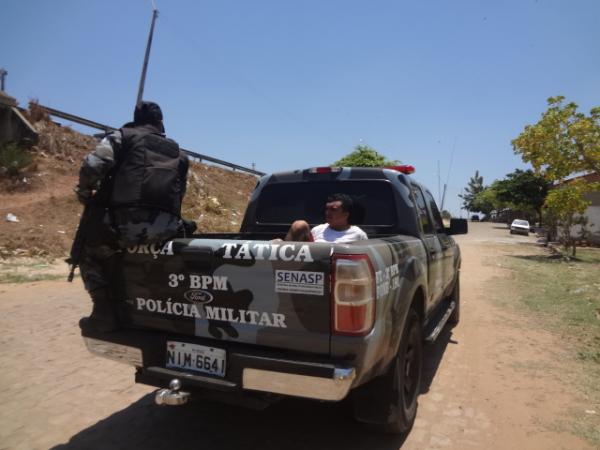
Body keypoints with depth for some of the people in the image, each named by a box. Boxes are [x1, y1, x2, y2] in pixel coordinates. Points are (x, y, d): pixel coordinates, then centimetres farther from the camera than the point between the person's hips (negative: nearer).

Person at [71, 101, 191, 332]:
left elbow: (92, 166, -5)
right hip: (166, 229, 5)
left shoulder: (122, 136, 10)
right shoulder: (178, 152, 24)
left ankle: (104, 312, 12)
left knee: (88, 251, 24)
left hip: (128, 224, -4)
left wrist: (85, 193, 12)